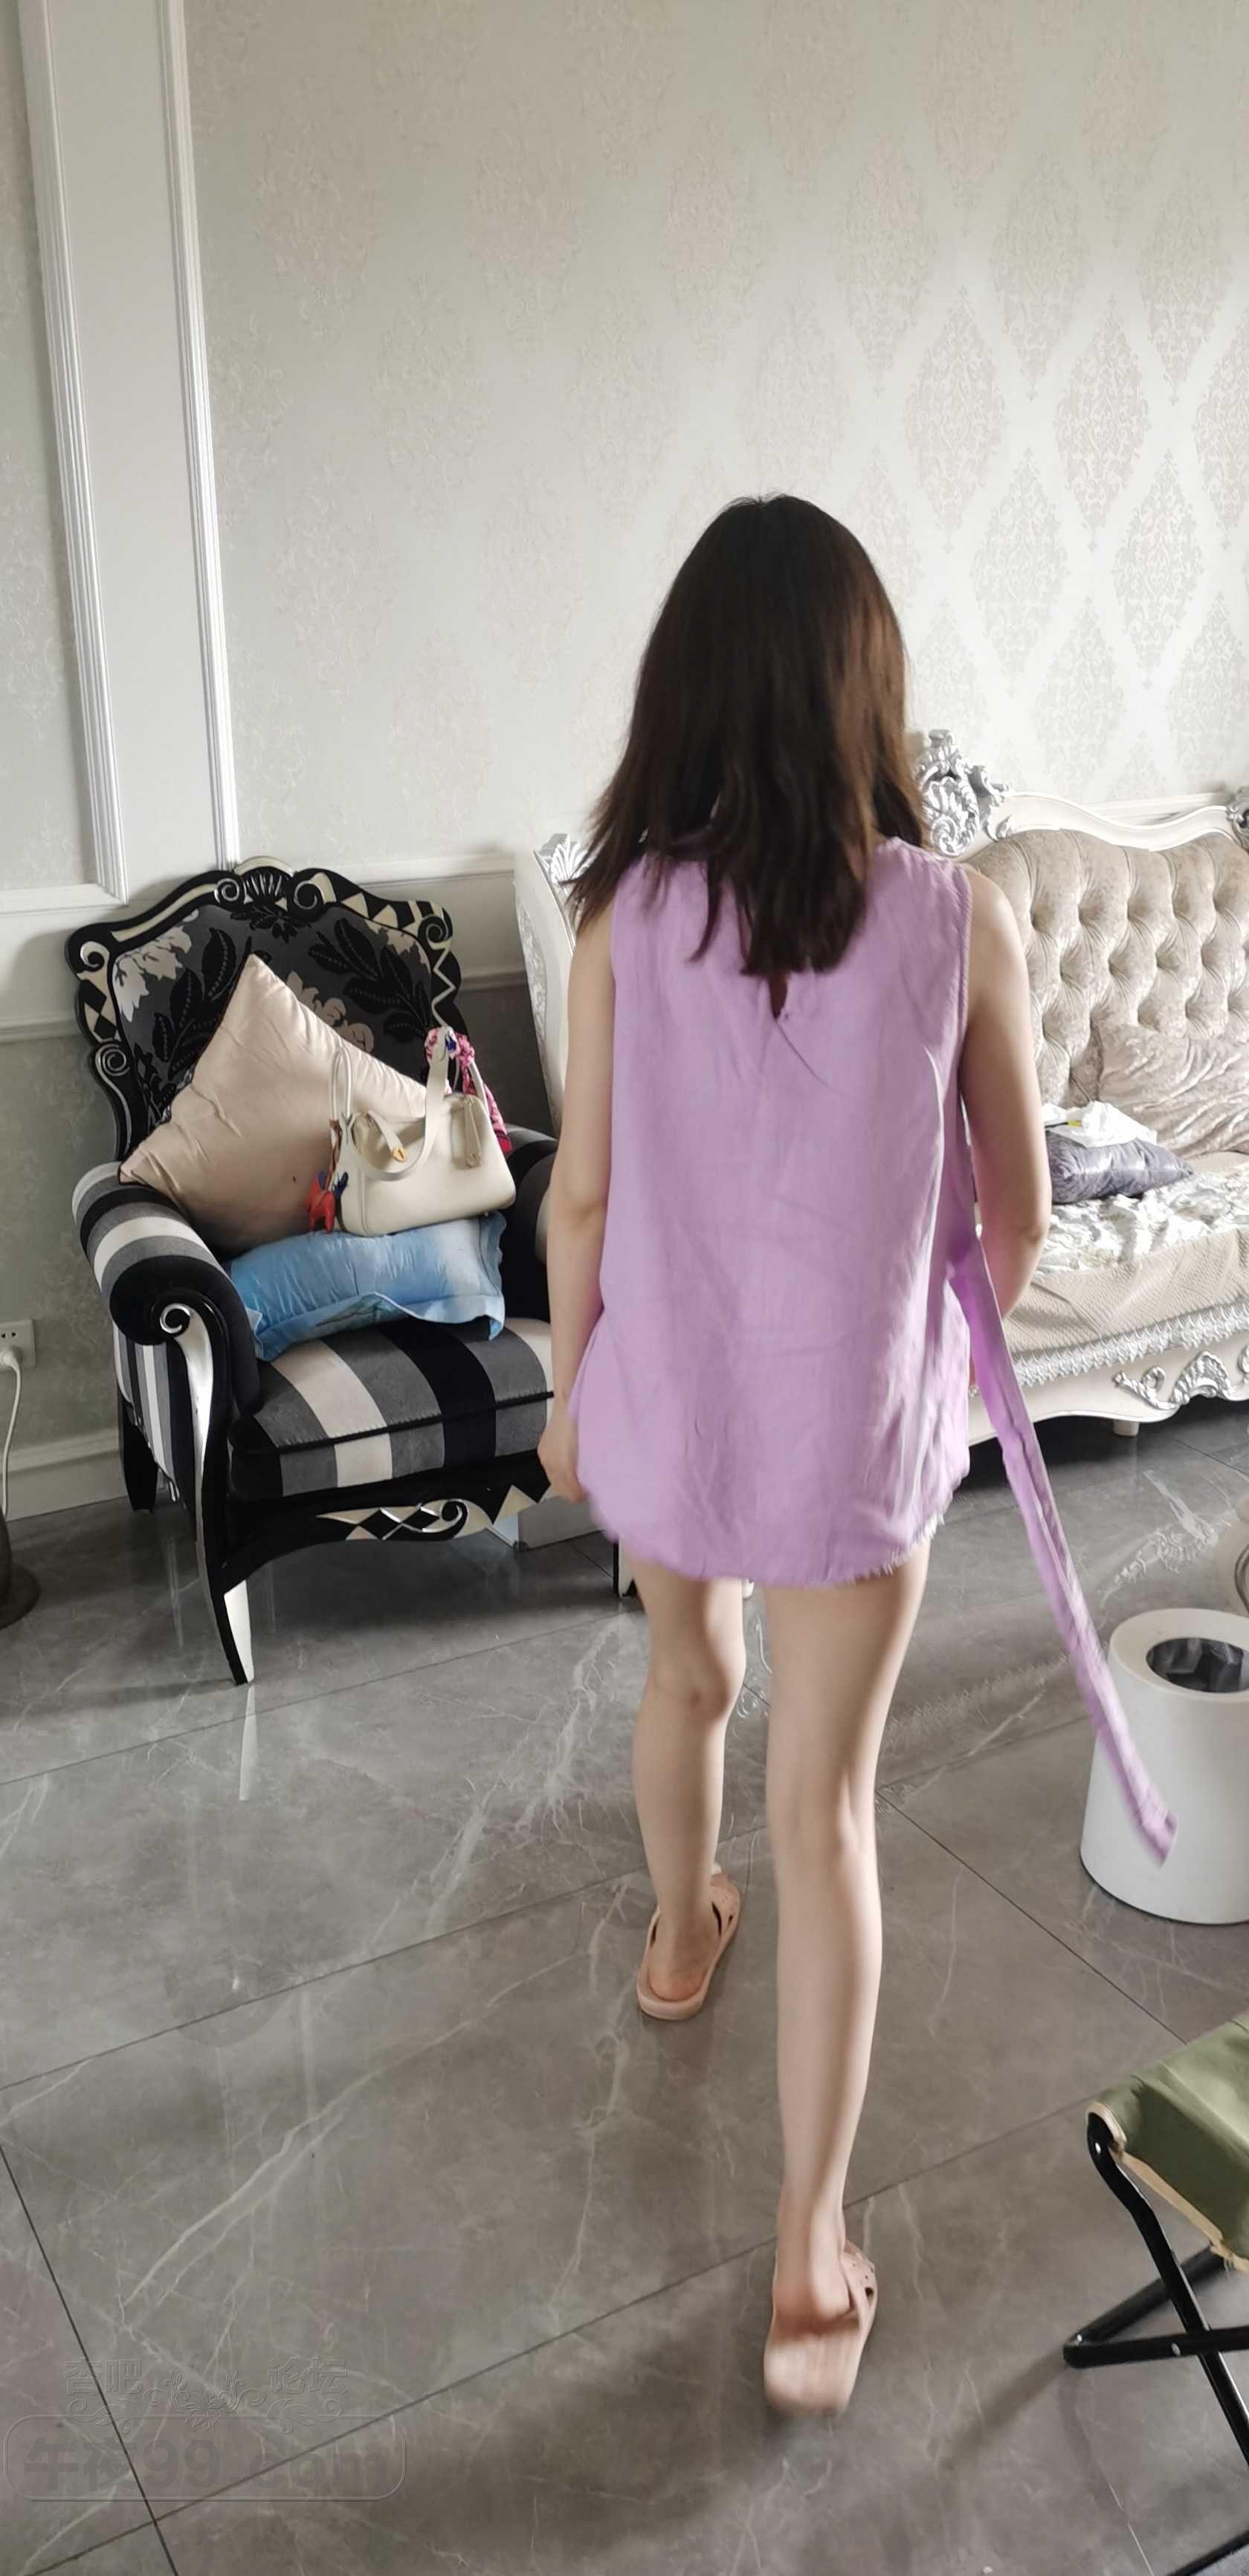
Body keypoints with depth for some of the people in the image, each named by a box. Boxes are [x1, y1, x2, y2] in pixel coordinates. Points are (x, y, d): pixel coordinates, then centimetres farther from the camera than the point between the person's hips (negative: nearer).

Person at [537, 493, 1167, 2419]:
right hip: (861, 1426, -1)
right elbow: (1019, 1213, -3)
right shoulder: (960, 923, -13)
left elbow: (584, 1201, -6)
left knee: (690, 1678, 30)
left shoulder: (627, 915, -12)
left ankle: (682, 1938, 57)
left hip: (668, 1403, 2)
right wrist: (955, 1350, 17)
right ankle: (811, 2253, 16)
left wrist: (570, 1395, 10)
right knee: (826, 1803, 8)